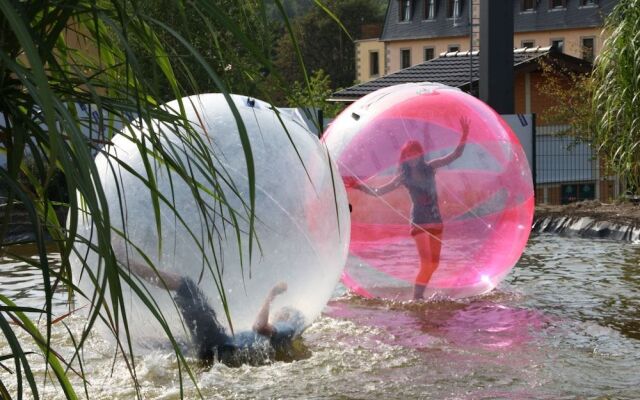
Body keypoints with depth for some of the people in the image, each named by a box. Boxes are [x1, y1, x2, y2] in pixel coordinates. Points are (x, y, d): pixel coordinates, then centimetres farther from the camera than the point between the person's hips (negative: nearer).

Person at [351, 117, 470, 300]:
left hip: (436, 222, 5)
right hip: (420, 223, -5)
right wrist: (359, 185, -18)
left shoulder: (430, 168, 3)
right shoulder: (404, 178, -4)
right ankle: (416, 299, -11)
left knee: (434, 264, 10)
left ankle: (419, 296, 23)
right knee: (426, 263, -17)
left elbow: (455, 155, 2)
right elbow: (377, 192, -4)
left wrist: (464, 136, -12)